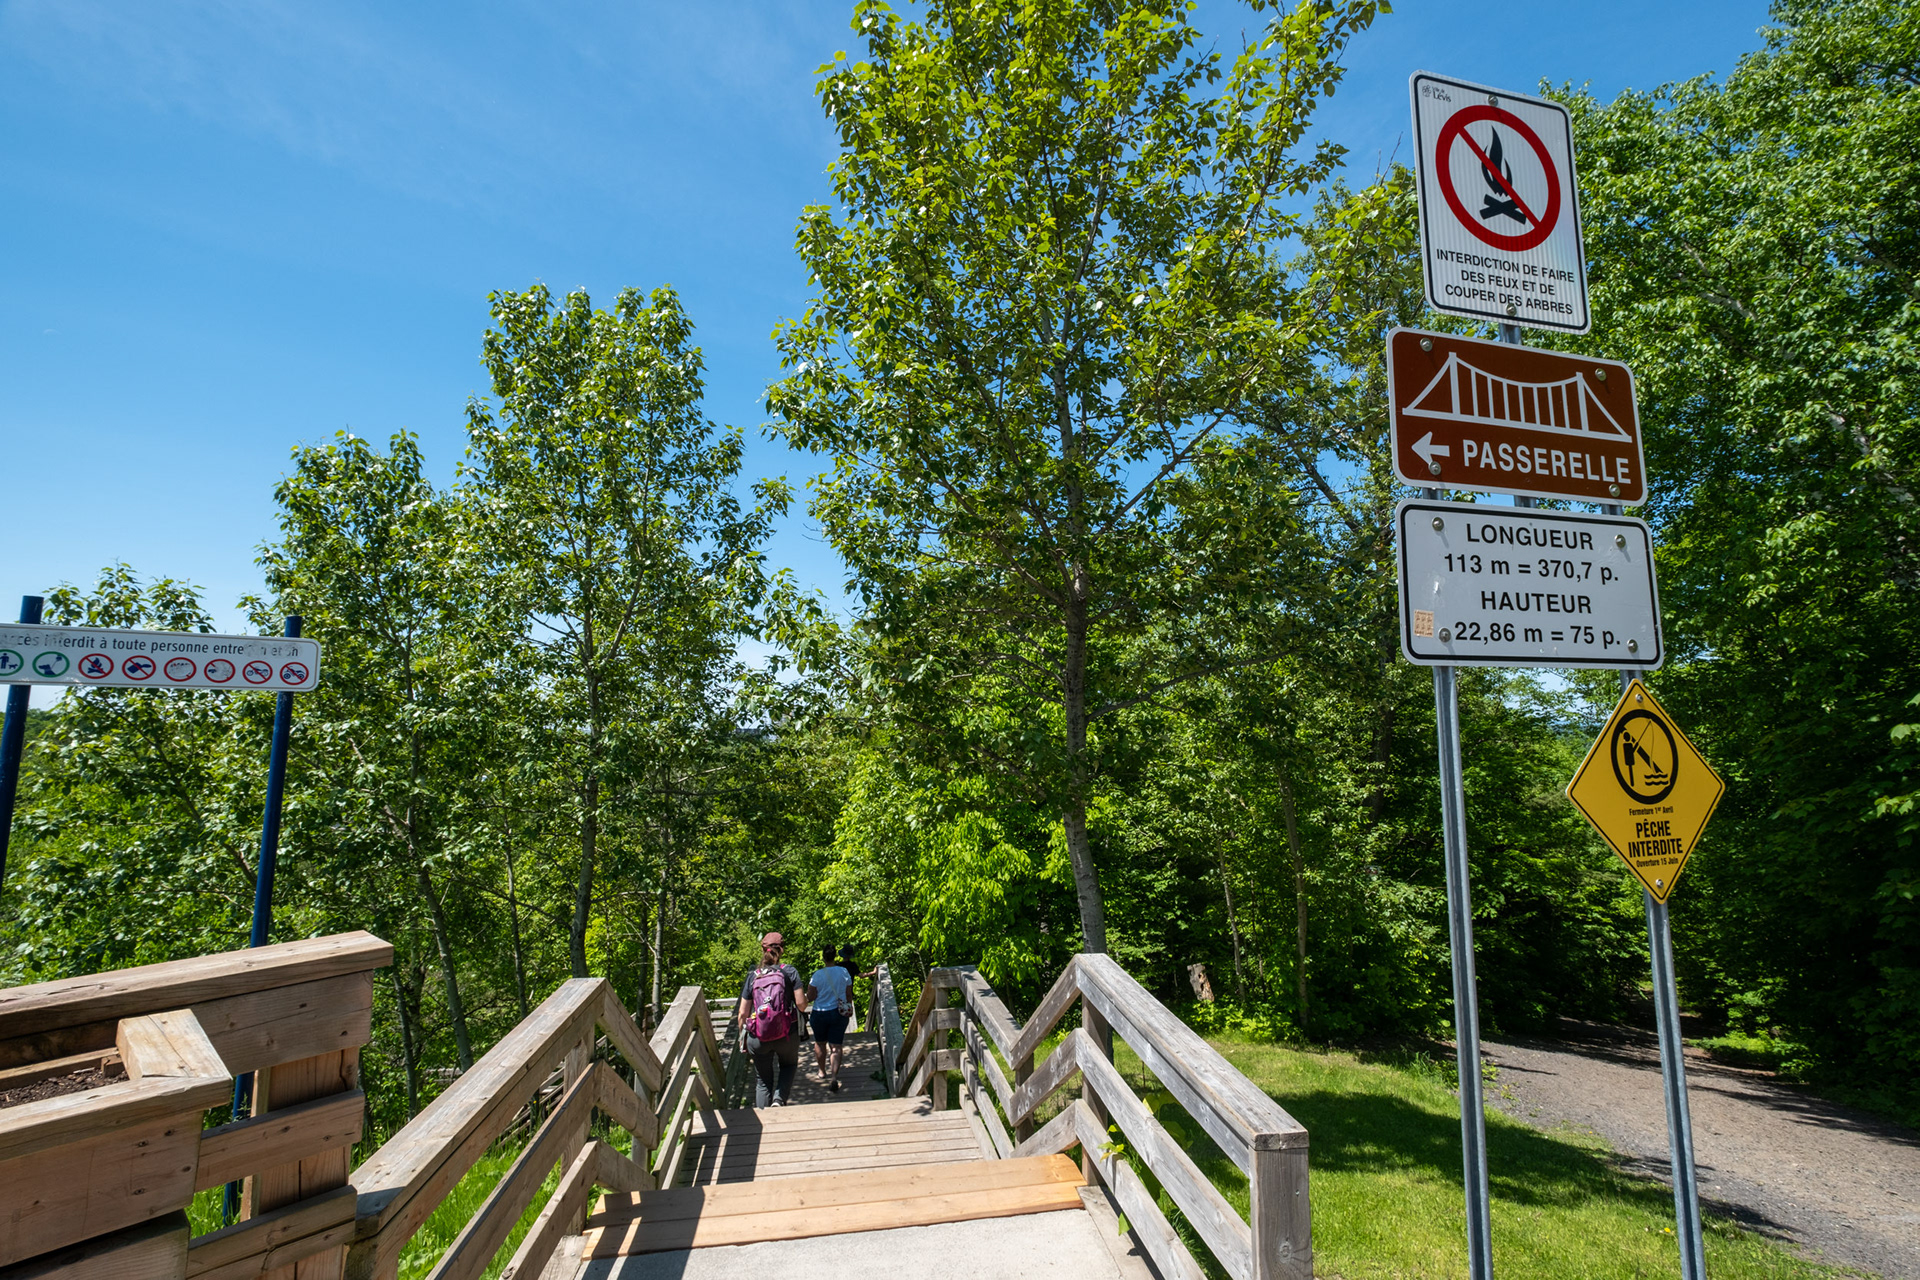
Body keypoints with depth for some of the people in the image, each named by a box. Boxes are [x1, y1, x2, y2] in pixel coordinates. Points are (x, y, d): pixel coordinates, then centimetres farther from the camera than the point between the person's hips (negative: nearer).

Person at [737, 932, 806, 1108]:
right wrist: (806, 998, 13)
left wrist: (742, 1037, 17)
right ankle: (779, 1100, 6)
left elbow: (742, 1013, 3)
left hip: (758, 1037, 1)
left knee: (762, 1080, 19)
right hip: (786, 1034, -1)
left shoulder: (752, 976, 1)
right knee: (789, 1065, 28)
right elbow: (801, 1004, -10)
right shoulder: (790, 972, -5)